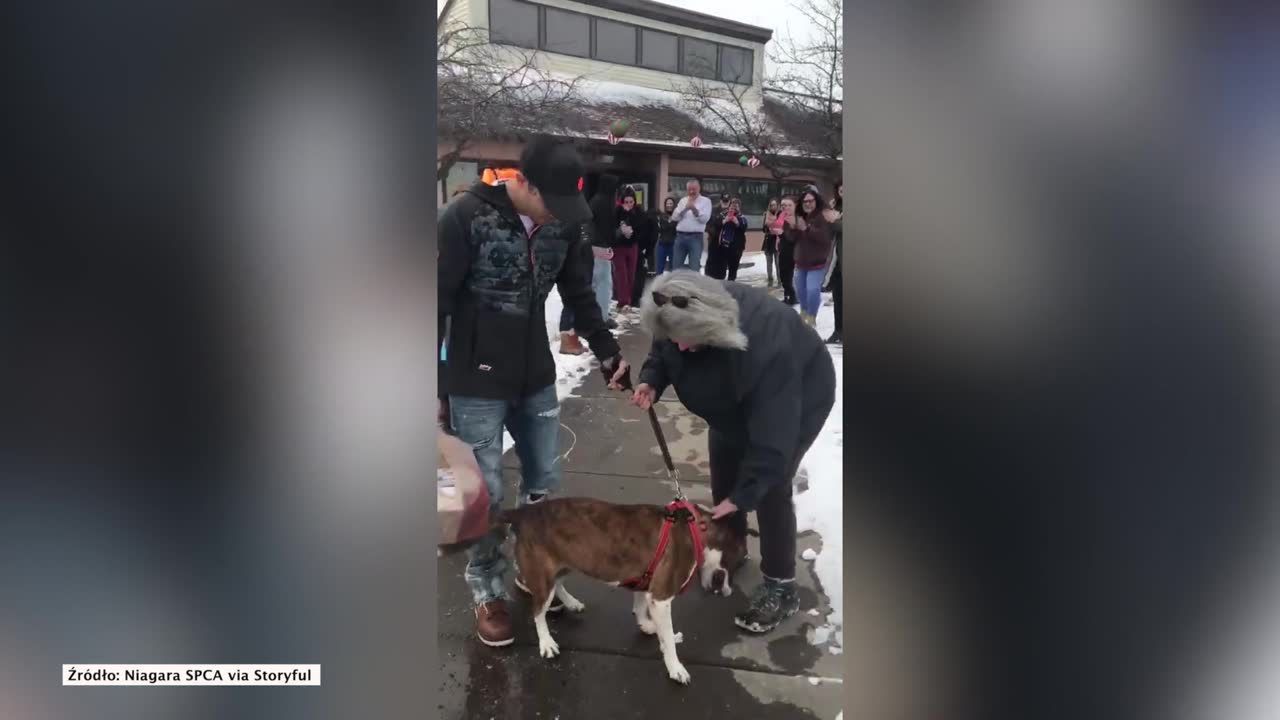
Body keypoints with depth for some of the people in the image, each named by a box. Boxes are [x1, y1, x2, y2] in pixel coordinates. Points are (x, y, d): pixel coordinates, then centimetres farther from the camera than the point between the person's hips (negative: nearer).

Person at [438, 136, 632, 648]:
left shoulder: (564, 223, -3)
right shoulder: (466, 218, -18)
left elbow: (579, 295, 10)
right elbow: (439, 303, -13)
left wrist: (607, 352, 0)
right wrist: (434, 387, -11)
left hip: (537, 378, 5)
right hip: (475, 384, -5)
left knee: (544, 482, 15)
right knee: (485, 495, 3)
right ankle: (487, 593, 24)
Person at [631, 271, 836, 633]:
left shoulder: (766, 347, -46)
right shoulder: (682, 316, -28)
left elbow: (771, 436, -39)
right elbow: (663, 353, -4)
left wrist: (744, 494, -36)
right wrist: (651, 381, -24)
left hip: (797, 400, -7)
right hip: (736, 399, 7)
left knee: (769, 487, -9)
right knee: (723, 474, 13)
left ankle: (780, 588, 8)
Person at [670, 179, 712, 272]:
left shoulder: (706, 201, 4)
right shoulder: (683, 200, 15)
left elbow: (705, 218, -8)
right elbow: (674, 217, 5)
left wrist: (694, 209, -20)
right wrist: (685, 209, -9)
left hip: (695, 237, -4)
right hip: (680, 236, 4)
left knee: (694, 267, -4)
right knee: (676, 266, 5)